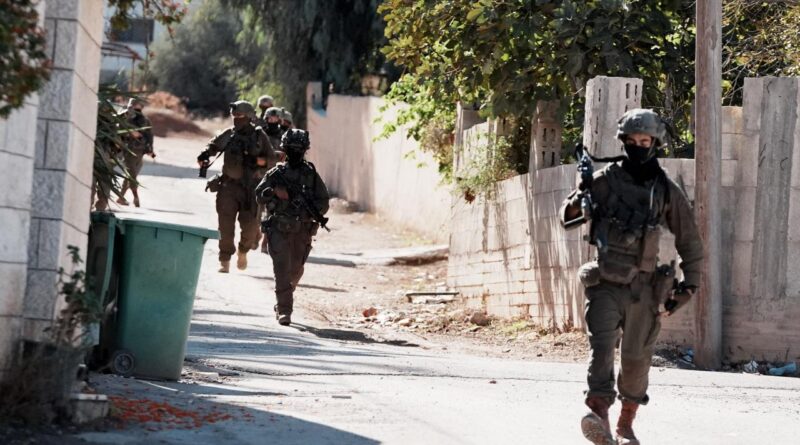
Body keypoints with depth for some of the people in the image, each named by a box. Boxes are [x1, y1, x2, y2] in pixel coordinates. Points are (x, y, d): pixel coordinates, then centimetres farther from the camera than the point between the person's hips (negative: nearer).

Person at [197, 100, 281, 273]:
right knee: (226, 226, -2)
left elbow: (272, 159, 1)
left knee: (250, 225, -2)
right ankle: (225, 261, 6)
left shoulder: (259, 136, -1)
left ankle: (243, 251, 28)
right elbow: (212, 146, 21)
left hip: (250, 188, -2)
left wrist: (258, 160, -18)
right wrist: (203, 157, 1)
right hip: (228, 186, 2)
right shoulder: (228, 135, 6)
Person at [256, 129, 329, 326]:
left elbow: (323, 202, 4)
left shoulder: (311, 174, 4)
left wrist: (312, 210, -15)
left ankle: (283, 300, 38)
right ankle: (284, 310, -13)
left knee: (295, 271, 12)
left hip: (302, 230, 2)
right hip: (279, 229, -2)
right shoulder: (276, 173, 3)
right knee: (282, 269, -12)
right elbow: (259, 194, -2)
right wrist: (274, 192, -21)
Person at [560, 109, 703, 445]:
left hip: (644, 289, 2)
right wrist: (580, 204, -16)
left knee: (636, 359, 7)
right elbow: (567, 217, 7)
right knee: (602, 345, -20)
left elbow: (689, 240, 13)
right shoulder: (605, 180, 3)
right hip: (605, 284, -2)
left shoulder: (666, 190, 6)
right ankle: (599, 415, -34)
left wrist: (690, 284, 7)